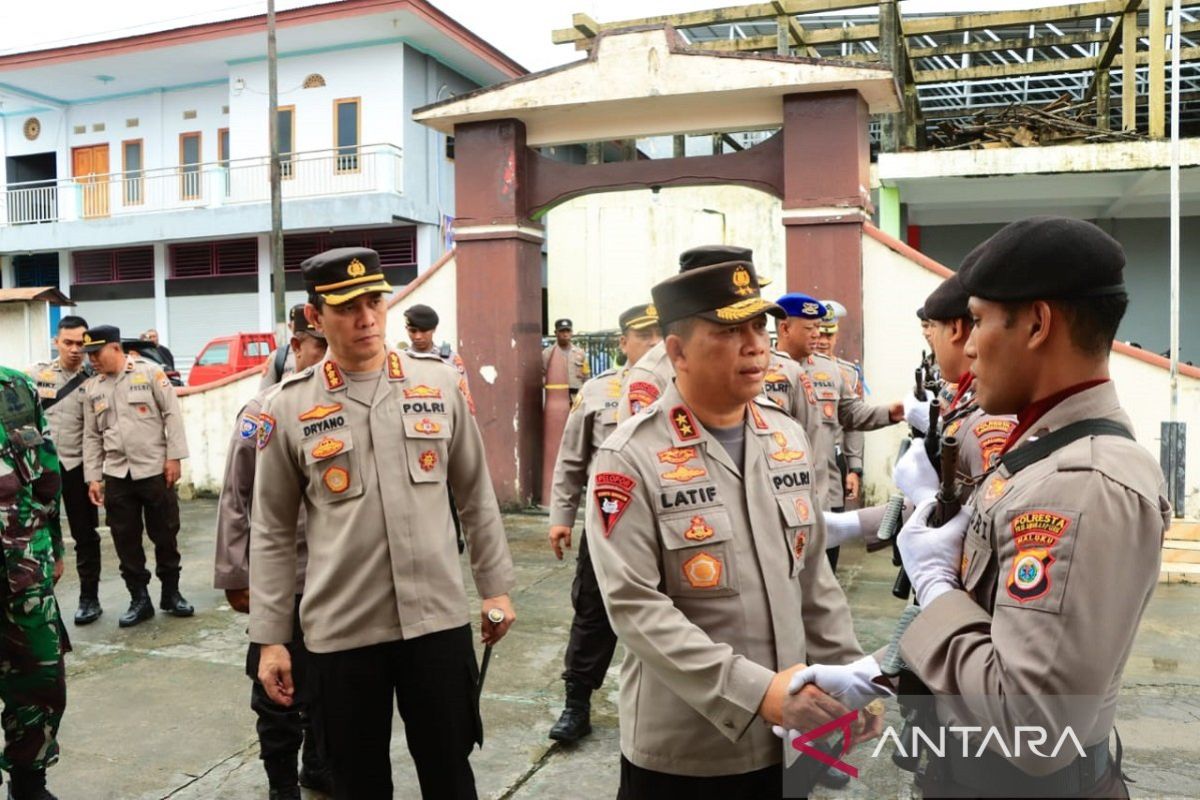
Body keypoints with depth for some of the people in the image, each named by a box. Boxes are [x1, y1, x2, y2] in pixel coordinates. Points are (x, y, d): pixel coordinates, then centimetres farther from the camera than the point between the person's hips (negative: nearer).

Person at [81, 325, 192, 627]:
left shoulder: (149, 372, -4)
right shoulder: (92, 388, 9)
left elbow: (172, 414, -5)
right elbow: (92, 435, 11)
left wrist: (173, 457, -10)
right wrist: (92, 477, 6)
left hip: (155, 470, -4)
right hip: (116, 474, 4)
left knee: (165, 534, 5)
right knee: (126, 539, 7)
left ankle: (171, 593, 21)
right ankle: (139, 599, 19)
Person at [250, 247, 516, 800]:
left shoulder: (439, 382, 1)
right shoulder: (288, 406, -3)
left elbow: (476, 495, 8)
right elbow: (272, 533, 2)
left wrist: (495, 586, 8)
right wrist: (270, 639, 1)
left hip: (438, 617, 1)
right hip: (341, 629, 0)